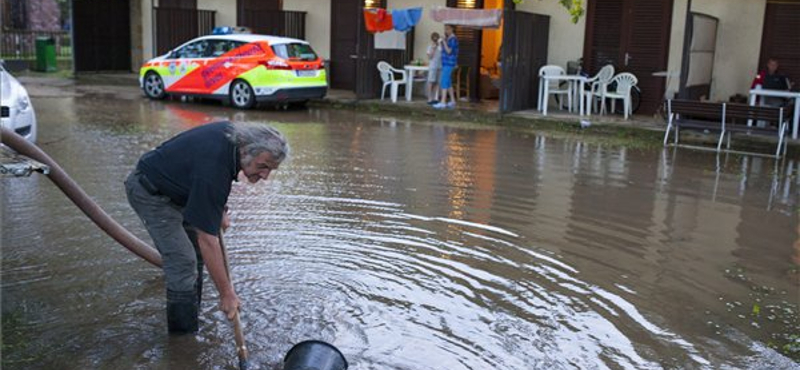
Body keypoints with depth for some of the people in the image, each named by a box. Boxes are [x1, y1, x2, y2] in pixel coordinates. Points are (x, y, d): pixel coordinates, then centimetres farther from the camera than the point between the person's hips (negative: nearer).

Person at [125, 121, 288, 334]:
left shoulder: (233, 134, -12)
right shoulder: (214, 167, -36)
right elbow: (208, 240, -33)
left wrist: (220, 209, 5)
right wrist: (226, 293, -28)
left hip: (173, 184, 9)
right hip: (150, 193, -9)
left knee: (196, 253, 12)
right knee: (182, 261, -14)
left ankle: (192, 315, 24)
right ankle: (184, 336, -3)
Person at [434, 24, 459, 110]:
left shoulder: (453, 39, -12)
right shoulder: (448, 38, 16)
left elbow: (449, 51, -18)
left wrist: (444, 42, -18)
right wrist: (440, 43, 5)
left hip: (449, 63, -10)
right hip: (446, 63, 10)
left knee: (444, 82, -13)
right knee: (448, 82, 12)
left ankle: (443, 102, -16)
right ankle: (452, 101, 18)